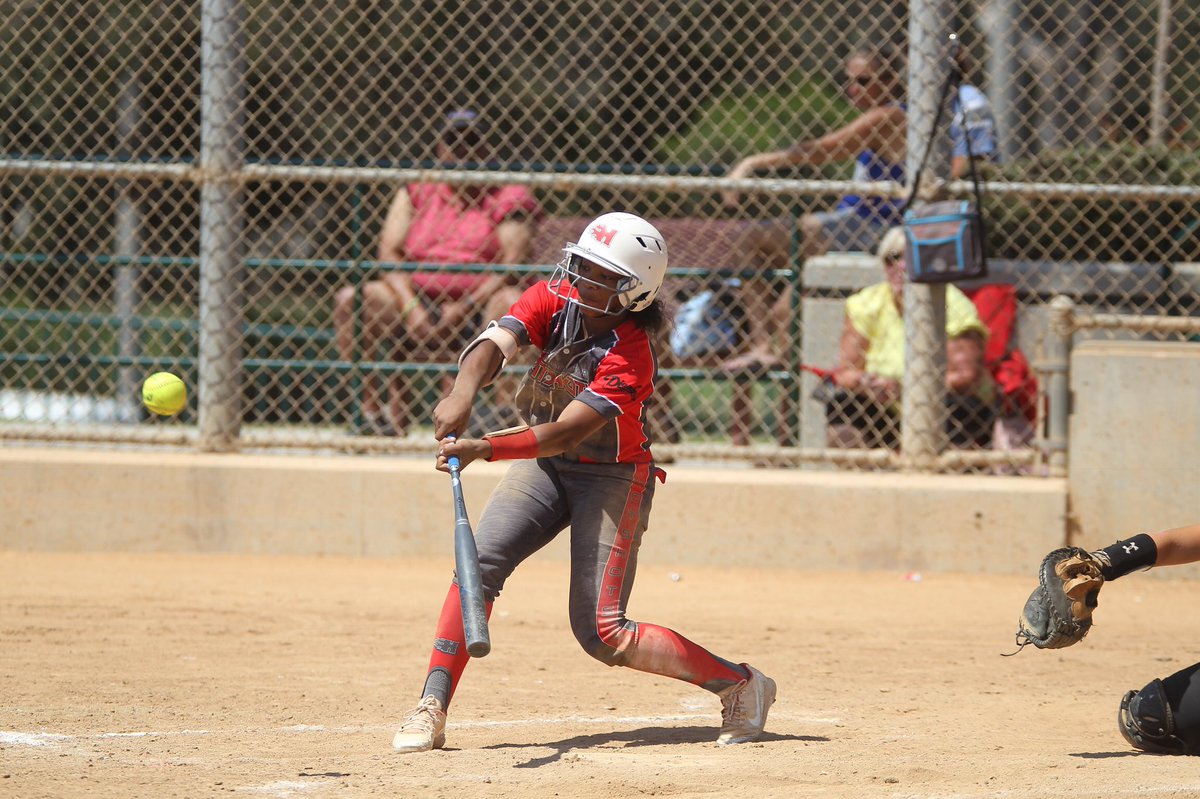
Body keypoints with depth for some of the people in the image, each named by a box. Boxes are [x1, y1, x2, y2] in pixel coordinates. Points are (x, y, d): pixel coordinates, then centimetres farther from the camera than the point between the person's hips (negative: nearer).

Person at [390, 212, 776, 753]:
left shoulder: (629, 357, -27)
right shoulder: (556, 299, -10)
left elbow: (565, 433, -35)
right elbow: (497, 342, -25)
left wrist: (483, 450, -48)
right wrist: (463, 393, -47)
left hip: (611, 479, -6)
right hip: (545, 466, 6)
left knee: (601, 635, -11)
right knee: (480, 562, -16)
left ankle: (740, 685, 4)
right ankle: (432, 710, -12)